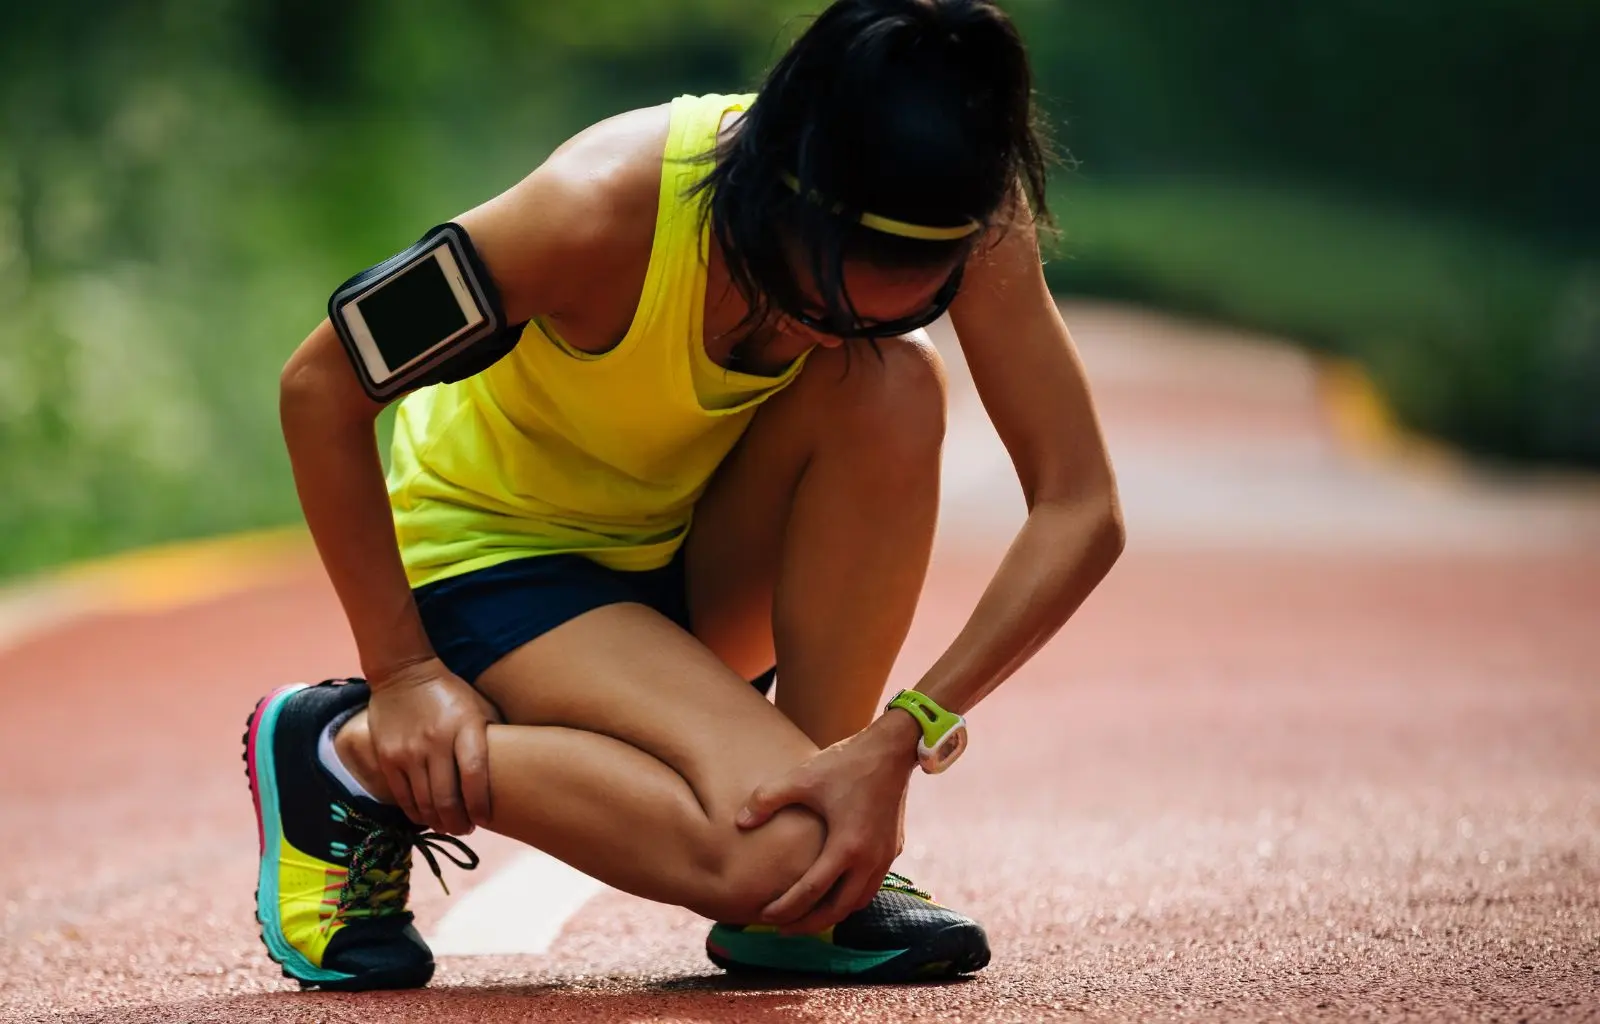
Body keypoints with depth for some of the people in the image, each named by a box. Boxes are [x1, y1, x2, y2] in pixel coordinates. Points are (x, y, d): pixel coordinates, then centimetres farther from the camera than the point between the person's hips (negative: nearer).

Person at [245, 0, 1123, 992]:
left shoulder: (958, 224, -23)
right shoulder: (605, 210, -33)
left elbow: (1083, 512, -22)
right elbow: (322, 385, -22)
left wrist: (901, 741, -31)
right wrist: (402, 671, -19)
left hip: (699, 557, 5)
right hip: (499, 550, -5)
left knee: (896, 387, -28)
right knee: (775, 844, -30)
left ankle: (816, 898, -15)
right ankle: (355, 754, -8)